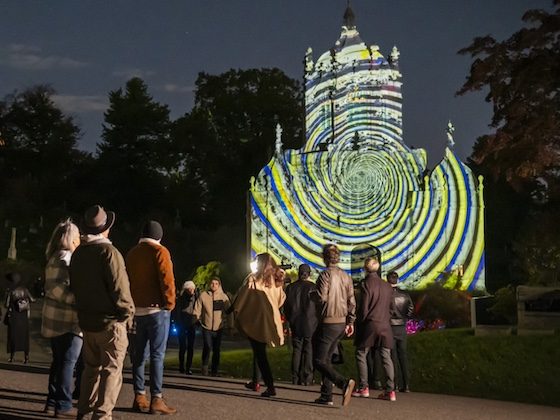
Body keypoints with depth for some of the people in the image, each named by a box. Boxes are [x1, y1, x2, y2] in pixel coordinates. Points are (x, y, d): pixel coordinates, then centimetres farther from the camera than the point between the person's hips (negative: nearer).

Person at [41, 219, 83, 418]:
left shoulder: (55, 257, 14)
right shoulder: (67, 258, -14)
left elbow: (53, 286, 15)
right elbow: (57, 288, -23)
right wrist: (77, 300, -20)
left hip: (54, 318, 9)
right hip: (68, 318, -9)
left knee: (58, 361, 14)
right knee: (68, 362, -4)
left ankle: (52, 402, 19)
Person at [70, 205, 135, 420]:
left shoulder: (78, 253, 9)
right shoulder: (108, 251, -15)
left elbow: (74, 286, 16)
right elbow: (119, 288, -18)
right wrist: (128, 313, -6)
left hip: (87, 320, 7)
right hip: (110, 321, -7)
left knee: (91, 367, 17)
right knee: (111, 370, -1)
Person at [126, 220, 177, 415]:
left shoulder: (132, 254, 12)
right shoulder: (159, 251, -6)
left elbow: (127, 281, 14)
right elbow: (166, 280, -15)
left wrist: (131, 304, 15)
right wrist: (170, 303, -4)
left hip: (136, 310, 6)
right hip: (156, 309, -6)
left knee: (139, 355, 9)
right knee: (157, 355, -5)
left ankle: (139, 397, 10)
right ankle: (156, 399, -7)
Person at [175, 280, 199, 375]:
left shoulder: (195, 297, 4)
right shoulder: (181, 298, -4)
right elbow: (177, 311, -4)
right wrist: (179, 324, -8)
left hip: (192, 324, 3)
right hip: (182, 324, -3)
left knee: (191, 347, 2)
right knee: (183, 346, -2)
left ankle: (188, 368, 7)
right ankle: (181, 367, 9)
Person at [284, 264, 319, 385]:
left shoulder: (290, 287, 3)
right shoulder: (313, 287, -9)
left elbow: (286, 307, 8)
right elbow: (318, 306, -8)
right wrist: (317, 321, 4)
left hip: (295, 324, 3)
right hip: (310, 324, -3)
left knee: (296, 350, 9)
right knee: (309, 350, 3)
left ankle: (295, 378, 9)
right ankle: (307, 378, 2)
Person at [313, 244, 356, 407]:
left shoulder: (326, 274, -13)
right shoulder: (346, 276, 8)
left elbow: (322, 299, -18)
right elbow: (351, 301, 9)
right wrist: (350, 322, 16)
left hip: (328, 323, -8)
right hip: (341, 323, 8)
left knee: (319, 361, -4)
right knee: (327, 359, 16)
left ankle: (344, 382, -24)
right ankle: (326, 396, 15)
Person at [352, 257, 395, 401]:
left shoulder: (366, 284, -9)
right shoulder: (387, 286, 9)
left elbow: (363, 308, -10)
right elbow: (390, 307, 12)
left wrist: (359, 324, 1)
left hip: (370, 325, -5)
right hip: (385, 326, 5)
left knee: (361, 355, 8)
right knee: (386, 357, 4)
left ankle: (363, 388, 5)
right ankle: (390, 390, 0)